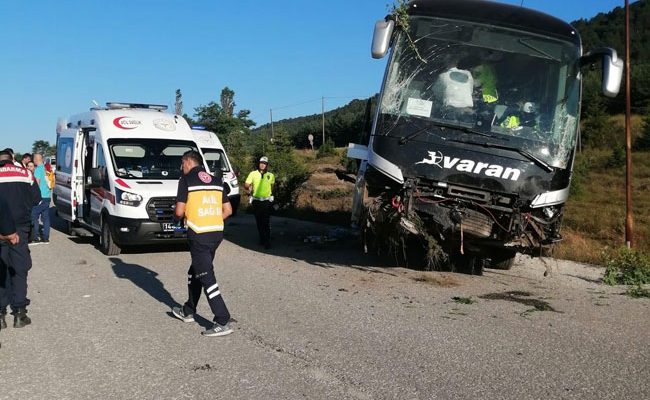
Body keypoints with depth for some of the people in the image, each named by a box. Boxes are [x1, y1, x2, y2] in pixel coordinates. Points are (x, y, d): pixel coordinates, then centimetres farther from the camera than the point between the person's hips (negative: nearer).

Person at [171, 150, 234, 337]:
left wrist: (177, 218, 14)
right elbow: (228, 210, 12)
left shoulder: (186, 180, -4)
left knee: (206, 277, -5)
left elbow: (179, 211, -8)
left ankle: (223, 322, -8)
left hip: (199, 235, -7)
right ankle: (188, 311, 35)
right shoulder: (215, 180, 14)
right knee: (195, 272, 22)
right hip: (217, 232, 7)